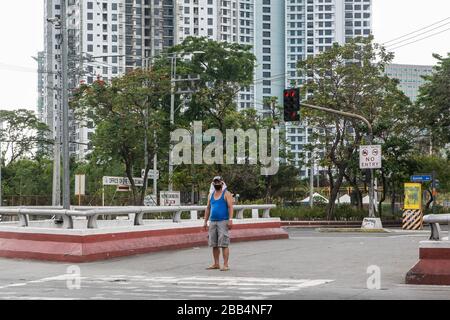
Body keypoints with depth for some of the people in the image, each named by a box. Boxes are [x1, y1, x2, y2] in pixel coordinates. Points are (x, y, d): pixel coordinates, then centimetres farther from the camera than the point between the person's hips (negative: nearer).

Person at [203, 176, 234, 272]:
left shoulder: (226, 194, 0)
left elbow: (230, 207, -8)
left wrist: (230, 220, -18)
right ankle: (216, 264, 14)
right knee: (214, 245, 7)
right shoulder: (211, 195, 17)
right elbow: (208, 209, 19)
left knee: (224, 244, -9)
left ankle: (225, 265, -8)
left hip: (223, 222, -6)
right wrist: (205, 222, 13)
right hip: (212, 222, 6)